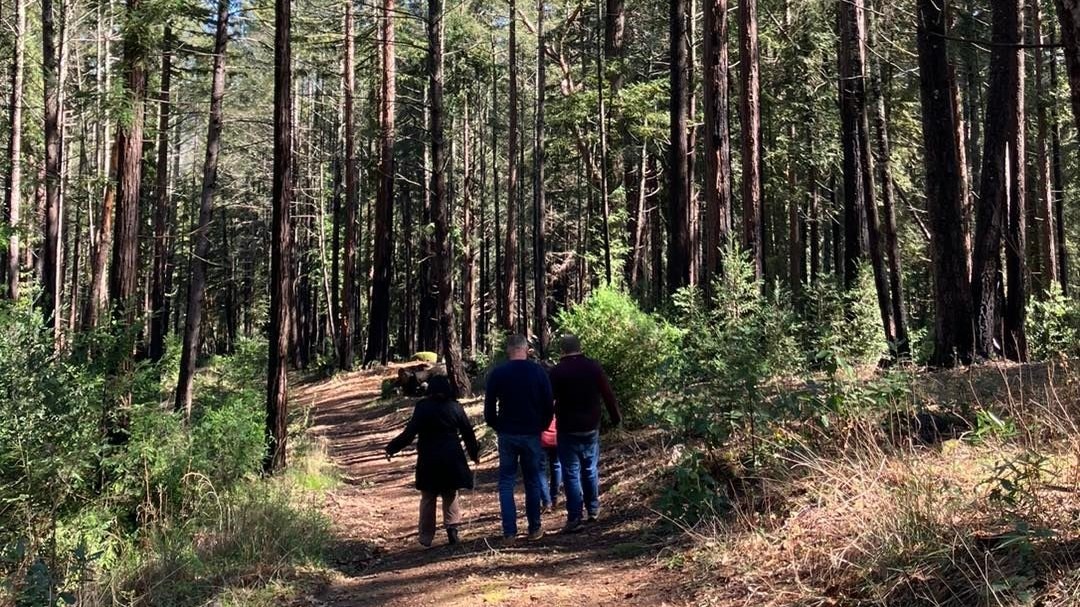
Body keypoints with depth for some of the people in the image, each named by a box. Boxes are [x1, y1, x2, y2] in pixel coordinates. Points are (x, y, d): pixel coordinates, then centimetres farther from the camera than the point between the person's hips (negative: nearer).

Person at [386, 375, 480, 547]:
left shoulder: (422, 408, -8)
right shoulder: (455, 407, 0)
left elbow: (409, 433, -12)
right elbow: (468, 433, 5)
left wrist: (391, 448, -3)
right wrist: (474, 453, 19)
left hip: (428, 460, -2)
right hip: (451, 460, 2)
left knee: (428, 498, 11)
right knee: (450, 495, 16)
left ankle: (426, 537, 14)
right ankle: (452, 528, 0)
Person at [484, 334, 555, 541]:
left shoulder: (497, 373, -5)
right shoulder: (539, 372, -4)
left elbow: (489, 407, -3)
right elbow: (549, 405, -2)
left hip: (507, 434, 0)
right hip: (532, 434, 1)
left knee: (506, 482, 6)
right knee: (532, 482, 11)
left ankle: (509, 532, 3)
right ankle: (534, 529, 15)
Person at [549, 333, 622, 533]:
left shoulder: (557, 372, -9)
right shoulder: (594, 367, -2)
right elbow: (608, 395, 0)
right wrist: (616, 418, 10)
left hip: (568, 429, -3)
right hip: (591, 428, 3)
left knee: (571, 473, 0)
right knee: (590, 469, 18)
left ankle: (575, 519, -2)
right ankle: (593, 509, 28)